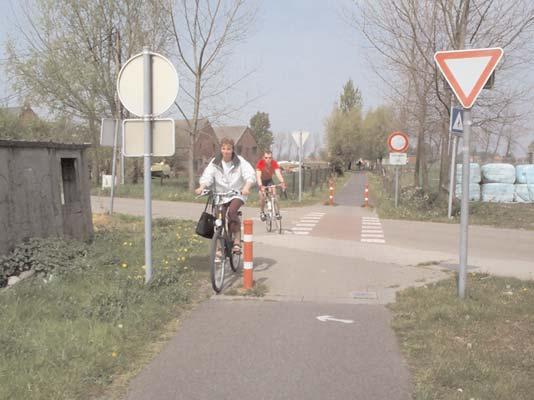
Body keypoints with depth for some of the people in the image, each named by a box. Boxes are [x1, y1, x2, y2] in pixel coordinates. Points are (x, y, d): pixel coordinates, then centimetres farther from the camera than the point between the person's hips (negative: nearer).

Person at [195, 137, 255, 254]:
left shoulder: (240, 162, -7)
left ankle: (237, 241, -18)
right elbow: (207, 175, -11)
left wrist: (246, 187, -39)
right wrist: (201, 187, -32)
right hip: (220, 194, 3)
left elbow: (250, 175, -19)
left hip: (237, 193, -3)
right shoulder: (215, 163, -1)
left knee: (232, 211, -30)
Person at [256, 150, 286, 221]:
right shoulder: (260, 163, -33)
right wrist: (260, 186, -58)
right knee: (262, 195, -17)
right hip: (262, 180, -2)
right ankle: (262, 212, 5)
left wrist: (282, 182, -57)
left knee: (273, 193, -19)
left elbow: (278, 173, -39)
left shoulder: (274, 163, -27)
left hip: (269, 180, 2)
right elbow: (258, 176, -41)